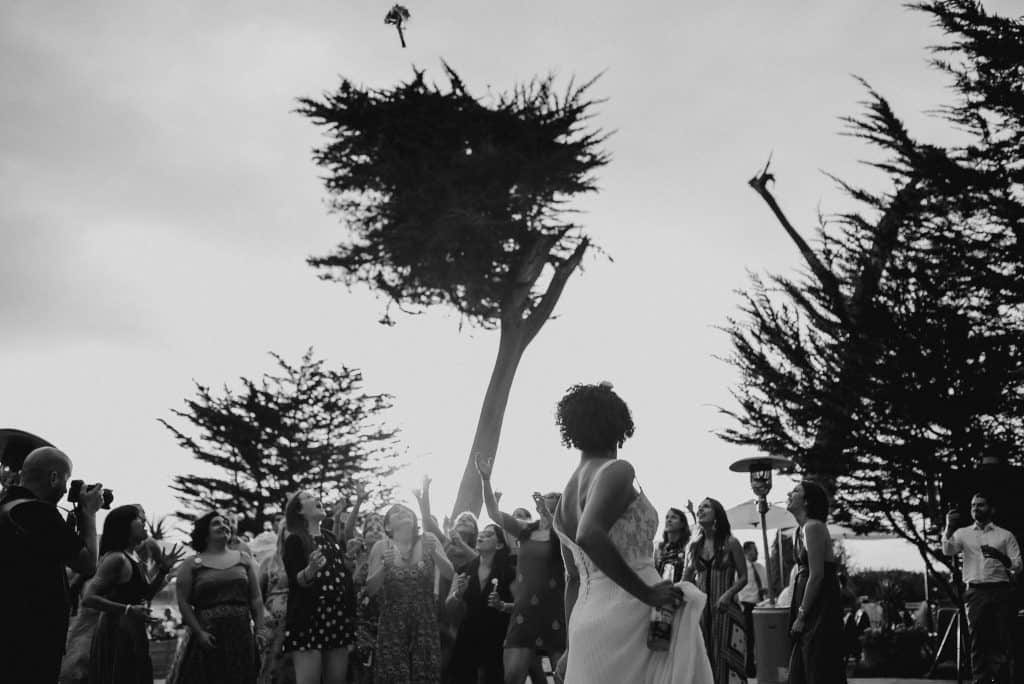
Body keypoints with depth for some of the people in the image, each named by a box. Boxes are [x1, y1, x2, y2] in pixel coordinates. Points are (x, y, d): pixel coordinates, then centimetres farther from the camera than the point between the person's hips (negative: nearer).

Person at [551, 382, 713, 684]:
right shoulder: (616, 471, -7)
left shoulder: (568, 492, 17)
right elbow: (589, 535, -26)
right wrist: (646, 593, -21)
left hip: (586, 618, 8)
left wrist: (574, 646, 22)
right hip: (627, 614, -8)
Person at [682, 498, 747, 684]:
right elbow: (687, 579, 13)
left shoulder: (730, 543, -1)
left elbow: (743, 577, -1)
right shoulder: (695, 546, 9)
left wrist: (729, 594, -16)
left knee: (726, 660, -5)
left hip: (726, 609, -3)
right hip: (700, 608, 3)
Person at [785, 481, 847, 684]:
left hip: (820, 607, -9)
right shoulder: (800, 530, 14)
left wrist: (801, 616, -17)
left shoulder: (813, 528, -14)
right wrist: (797, 613, 14)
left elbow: (816, 575, -19)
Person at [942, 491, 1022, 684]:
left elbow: (1017, 565, 3)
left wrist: (1002, 558, -19)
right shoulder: (963, 533, 13)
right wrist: (949, 528, -22)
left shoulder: (1005, 535, 10)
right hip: (975, 591, 1)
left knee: (1001, 640, -4)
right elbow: (948, 551, -5)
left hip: (1000, 590, -1)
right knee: (977, 640, -1)